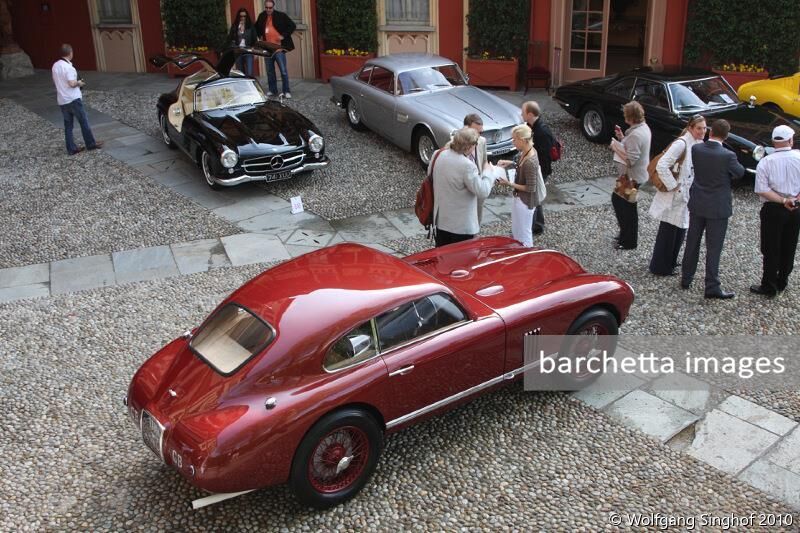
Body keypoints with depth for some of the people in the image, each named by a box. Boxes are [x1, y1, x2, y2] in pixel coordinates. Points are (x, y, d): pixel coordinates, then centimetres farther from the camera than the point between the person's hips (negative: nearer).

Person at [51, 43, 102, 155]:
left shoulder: (55, 65, 6)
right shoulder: (68, 67, -17)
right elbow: (72, 83, -23)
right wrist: (79, 83, -4)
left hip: (62, 100, 7)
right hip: (73, 99, -7)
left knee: (68, 124, 10)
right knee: (84, 121, 6)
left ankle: (71, 148, 11)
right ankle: (91, 144, 14)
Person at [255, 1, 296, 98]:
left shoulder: (281, 15, -4)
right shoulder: (262, 17, 10)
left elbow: (292, 26, -4)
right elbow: (257, 28, 27)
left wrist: (284, 36, -11)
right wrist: (259, 37, 12)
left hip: (279, 48, -5)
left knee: (283, 70, -6)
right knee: (270, 71, 11)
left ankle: (286, 91, -1)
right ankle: (272, 90, 22)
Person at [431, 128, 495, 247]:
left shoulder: (439, 156, -3)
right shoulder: (467, 165, -26)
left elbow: (431, 175, 13)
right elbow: (482, 191, -21)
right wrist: (487, 172, -6)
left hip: (440, 219, 7)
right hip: (462, 225, -7)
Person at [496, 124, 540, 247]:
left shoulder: (530, 162, -32)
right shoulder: (527, 151, -5)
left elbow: (530, 188, -25)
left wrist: (509, 184, -20)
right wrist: (510, 163, 2)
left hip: (525, 202, -10)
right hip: (520, 198, 10)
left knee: (524, 235, 11)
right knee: (516, 232, 26)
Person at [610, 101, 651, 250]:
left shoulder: (635, 135, -27)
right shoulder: (644, 127, 5)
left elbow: (630, 160, -29)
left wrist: (616, 148, -18)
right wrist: (622, 138, 4)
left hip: (632, 176, -10)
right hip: (639, 174, 10)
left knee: (627, 207, 3)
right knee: (617, 199, 21)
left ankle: (629, 241, 15)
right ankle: (626, 233, 32)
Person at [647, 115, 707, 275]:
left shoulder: (698, 144, 6)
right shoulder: (681, 144, -20)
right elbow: (662, 166, -27)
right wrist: (672, 185, -20)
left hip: (686, 196, 8)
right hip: (674, 197, -8)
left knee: (680, 231, 18)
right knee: (667, 232, 3)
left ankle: (670, 261, 33)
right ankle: (660, 267, 15)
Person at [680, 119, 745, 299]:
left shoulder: (696, 149, -9)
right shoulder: (727, 156, -19)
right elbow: (740, 173, -1)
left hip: (697, 205, 4)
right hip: (718, 208, -4)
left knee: (692, 244, 17)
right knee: (713, 248, 2)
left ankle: (686, 279, 27)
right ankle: (712, 287, 7)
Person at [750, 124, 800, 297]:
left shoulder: (765, 162, -10)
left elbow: (762, 190, -16)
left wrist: (783, 201, -15)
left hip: (773, 210, -3)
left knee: (771, 250, 5)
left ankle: (769, 287, 10)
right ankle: (781, 283, 28)